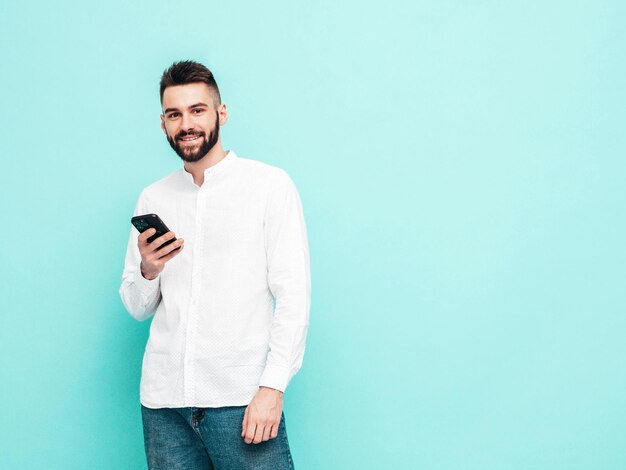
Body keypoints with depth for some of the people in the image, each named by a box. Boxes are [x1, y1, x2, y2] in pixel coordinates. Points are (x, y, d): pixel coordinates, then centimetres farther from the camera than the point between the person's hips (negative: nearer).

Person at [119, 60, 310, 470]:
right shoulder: (153, 199, 13)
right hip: (164, 400, 4)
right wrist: (148, 271, -6)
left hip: (241, 400, -4)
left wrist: (273, 386, -13)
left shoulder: (270, 185, 0)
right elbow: (137, 307, 15)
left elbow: (293, 294, -5)